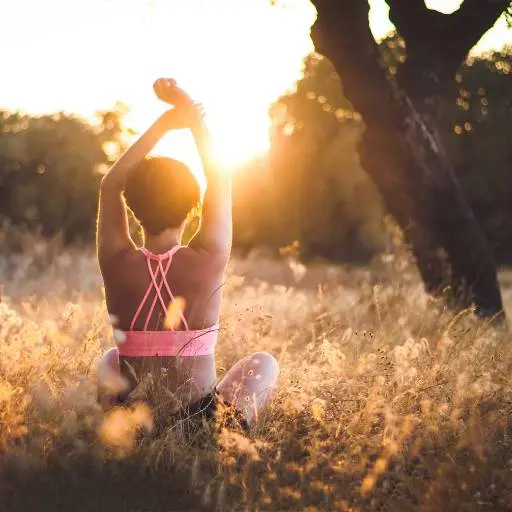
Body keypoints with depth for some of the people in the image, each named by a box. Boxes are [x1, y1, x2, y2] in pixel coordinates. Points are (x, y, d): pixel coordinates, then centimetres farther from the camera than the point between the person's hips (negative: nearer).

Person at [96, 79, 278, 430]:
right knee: (264, 362, 27)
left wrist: (163, 124, 5)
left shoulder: (117, 263, -11)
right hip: (200, 419, -1)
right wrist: (194, 117, 8)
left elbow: (111, 184, 4)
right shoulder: (208, 262, -14)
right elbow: (221, 183, 1)